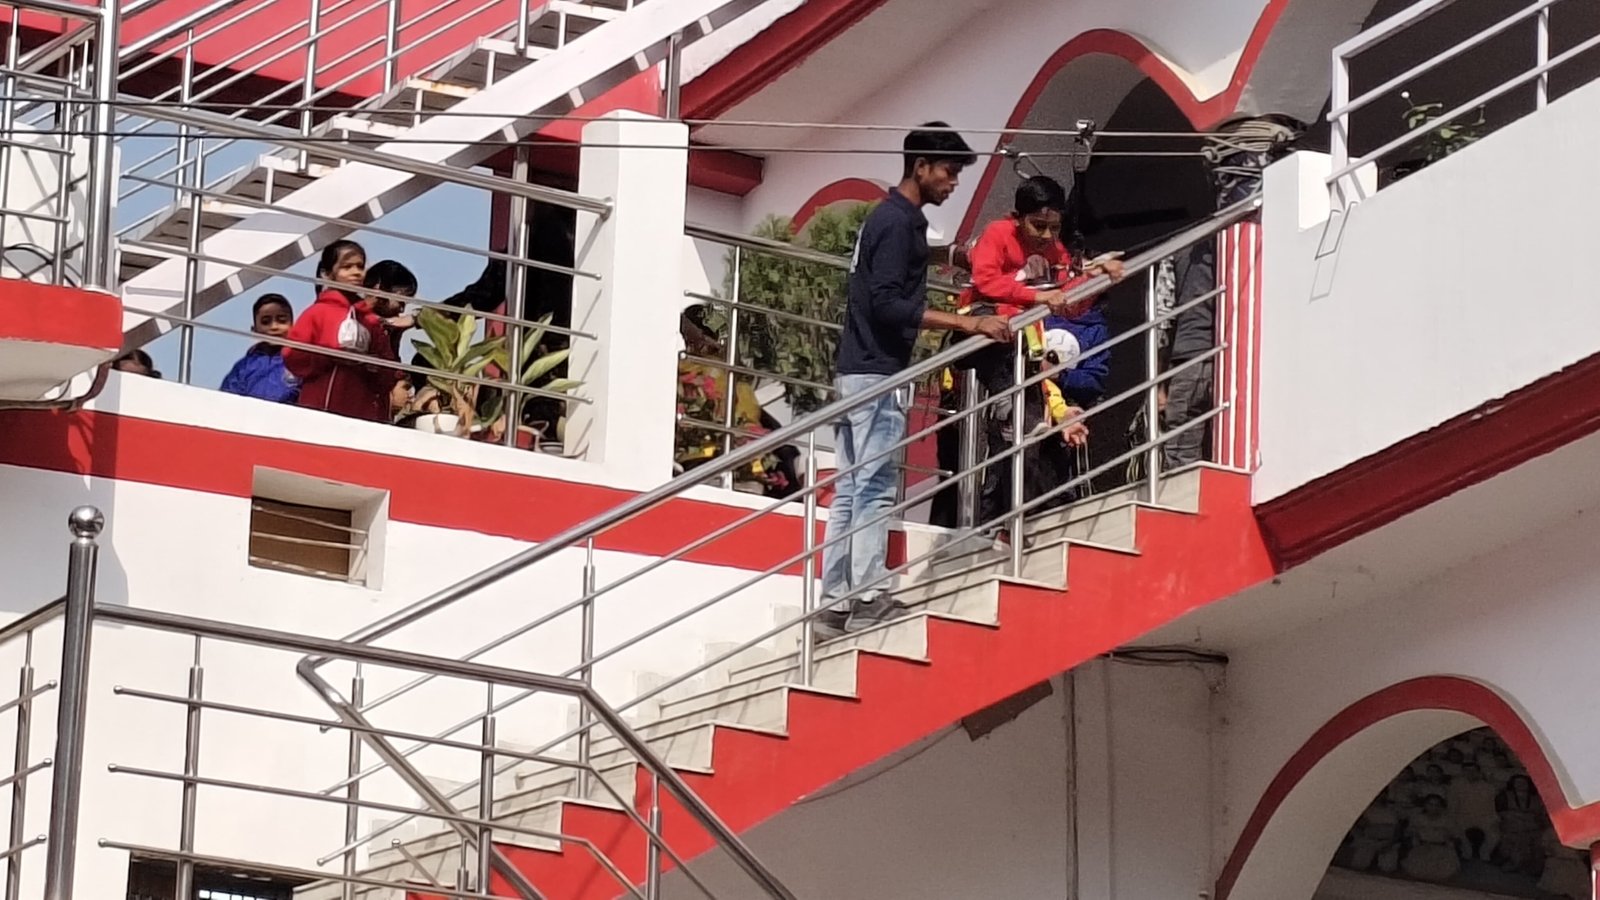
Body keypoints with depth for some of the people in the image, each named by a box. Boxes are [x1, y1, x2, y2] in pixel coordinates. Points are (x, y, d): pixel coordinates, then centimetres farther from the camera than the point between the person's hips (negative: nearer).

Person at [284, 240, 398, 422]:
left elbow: (388, 379, 13)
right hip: (321, 414, -3)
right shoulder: (318, 312, 7)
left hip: (365, 416, 3)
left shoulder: (374, 322, 15)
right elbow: (292, 358, -2)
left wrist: (373, 366, -8)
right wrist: (334, 356, -12)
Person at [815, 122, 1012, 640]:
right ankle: (867, 600, -12)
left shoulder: (889, 217, 17)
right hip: (876, 374, -10)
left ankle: (835, 607, 7)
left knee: (849, 493, 7)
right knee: (874, 490, -10)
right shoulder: (899, 222, -12)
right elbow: (888, 304, -20)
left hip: (855, 373, 10)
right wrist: (967, 324, -22)